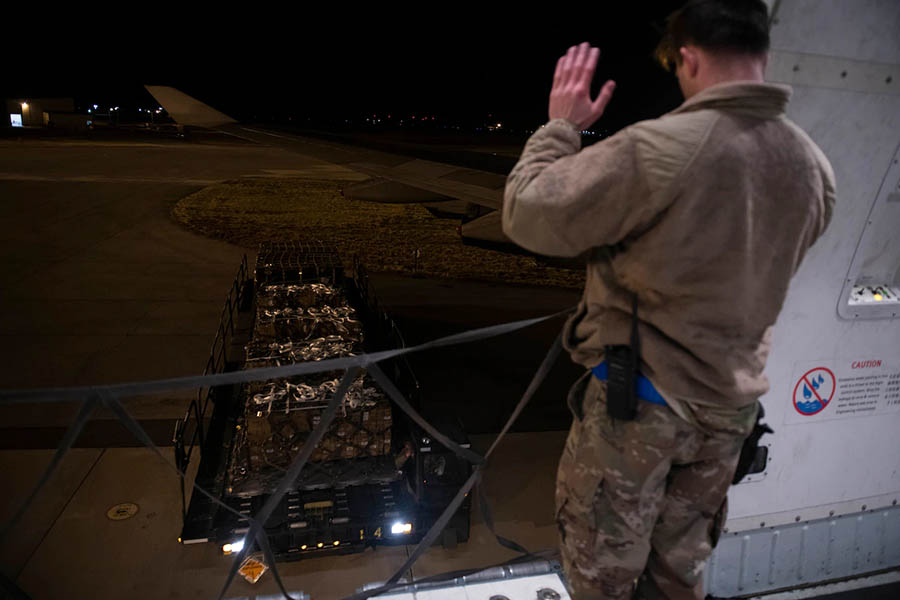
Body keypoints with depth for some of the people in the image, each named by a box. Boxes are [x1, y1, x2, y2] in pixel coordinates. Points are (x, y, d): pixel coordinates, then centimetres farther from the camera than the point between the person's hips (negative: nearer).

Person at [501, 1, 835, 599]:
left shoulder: (657, 151, -26)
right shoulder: (815, 167, -2)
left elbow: (528, 215, -20)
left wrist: (560, 127, -5)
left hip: (638, 398, -6)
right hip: (732, 403, 7)